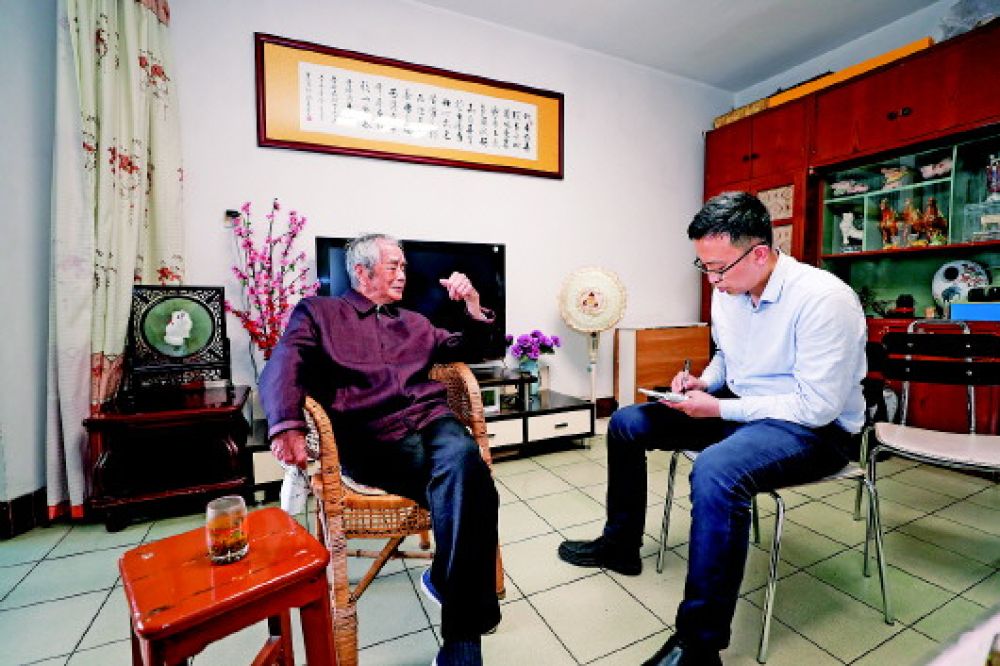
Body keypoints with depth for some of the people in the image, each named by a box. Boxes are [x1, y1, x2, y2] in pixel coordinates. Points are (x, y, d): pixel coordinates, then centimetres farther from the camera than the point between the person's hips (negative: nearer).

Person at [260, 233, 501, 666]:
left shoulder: (413, 322, 31)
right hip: (371, 439, -4)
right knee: (469, 485, -31)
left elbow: (464, 350, 33)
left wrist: (475, 309, 13)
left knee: (463, 460, -32)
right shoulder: (317, 312, 16)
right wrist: (286, 427, -22)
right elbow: (282, 369, -1)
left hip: (432, 421, 4)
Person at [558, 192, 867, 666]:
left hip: (815, 429, -8)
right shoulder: (727, 292, -1)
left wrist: (718, 408, -24)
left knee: (715, 472, -40)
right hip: (738, 407, 8)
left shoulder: (822, 298, -23)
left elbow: (817, 407, -24)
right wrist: (705, 382, -4)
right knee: (626, 425, 2)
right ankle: (621, 544, 20)